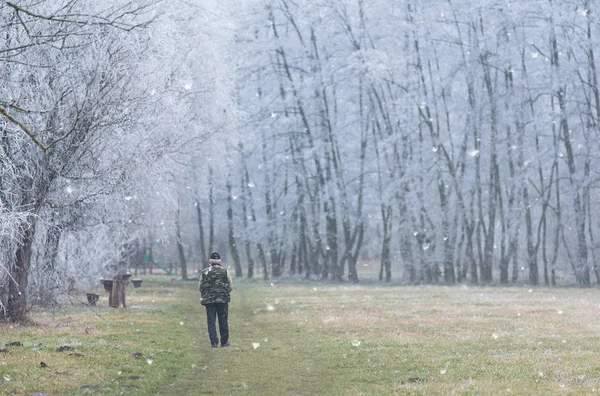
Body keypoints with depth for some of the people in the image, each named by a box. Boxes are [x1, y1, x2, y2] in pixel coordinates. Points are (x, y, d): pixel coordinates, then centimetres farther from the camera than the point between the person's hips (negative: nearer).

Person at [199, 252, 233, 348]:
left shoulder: (204, 272, 2)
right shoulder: (225, 271, 0)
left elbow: (200, 287, 6)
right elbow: (231, 286, 1)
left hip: (209, 300, 0)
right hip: (223, 300, 0)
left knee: (211, 322, 3)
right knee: (223, 322, 8)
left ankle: (214, 342, -3)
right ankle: (224, 342, 14)